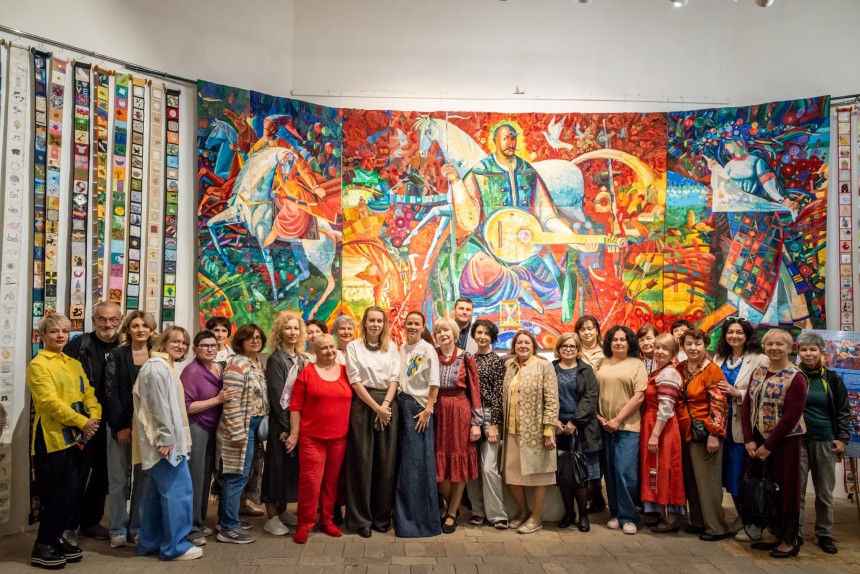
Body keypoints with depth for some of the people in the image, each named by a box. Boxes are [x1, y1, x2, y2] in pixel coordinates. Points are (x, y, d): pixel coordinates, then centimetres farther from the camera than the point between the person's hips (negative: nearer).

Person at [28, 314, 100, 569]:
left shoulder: (74, 364, 16)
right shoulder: (38, 365, -7)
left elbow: (88, 393, 10)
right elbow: (50, 401, -17)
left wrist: (94, 418, -8)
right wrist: (82, 421, -20)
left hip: (77, 437, 7)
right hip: (53, 438, -7)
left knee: (73, 492, 10)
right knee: (60, 493, -4)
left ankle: (56, 538, 25)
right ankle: (42, 546, 10)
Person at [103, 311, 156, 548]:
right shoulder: (116, 355, 0)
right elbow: (110, 392, -5)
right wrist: (120, 426, -12)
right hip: (121, 425, -2)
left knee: (143, 479, 7)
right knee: (119, 480, 5)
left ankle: (138, 527, 17)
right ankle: (118, 529, 15)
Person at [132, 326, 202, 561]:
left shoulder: (166, 367, 20)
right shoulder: (157, 367, -13)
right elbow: (159, 406, -20)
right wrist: (167, 439, -22)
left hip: (168, 441, 11)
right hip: (164, 442, -11)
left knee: (158, 492, 15)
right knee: (178, 490, -7)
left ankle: (150, 542, 23)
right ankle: (175, 546, 0)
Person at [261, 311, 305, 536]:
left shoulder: (300, 359, 11)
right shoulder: (275, 359, -9)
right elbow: (276, 395, -14)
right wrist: (285, 426, -15)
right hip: (280, 422, -6)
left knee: (292, 465, 11)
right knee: (277, 465, -1)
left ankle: (282, 511, 25)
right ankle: (272, 518, 8)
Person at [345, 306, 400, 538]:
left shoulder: (391, 347, 11)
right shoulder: (354, 347, 3)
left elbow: (394, 379, 6)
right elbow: (355, 381, -4)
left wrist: (385, 405, -9)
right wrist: (376, 407, -11)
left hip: (389, 405, 2)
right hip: (363, 404, -2)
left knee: (386, 462, 5)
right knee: (362, 461, 0)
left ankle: (382, 517, 16)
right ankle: (361, 519, 10)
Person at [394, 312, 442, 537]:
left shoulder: (428, 349, -4)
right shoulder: (400, 349, 12)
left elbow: (434, 383, -8)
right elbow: (397, 379, 14)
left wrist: (428, 409, -15)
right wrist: (396, 403, 5)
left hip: (419, 407, -5)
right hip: (402, 404, 5)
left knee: (419, 460, -2)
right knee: (404, 460, 8)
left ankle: (423, 518, 7)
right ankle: (405, 514, 20)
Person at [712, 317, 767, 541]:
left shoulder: (759, 360, -7)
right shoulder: (719, 359, 11)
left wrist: (738, 393, -22)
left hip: (745, 425, -6)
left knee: (746, 476, 1)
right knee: (730, 475, 14)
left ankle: (754, 525, 15)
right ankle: (741, 518, 29)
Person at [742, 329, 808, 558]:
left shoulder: (795, 377, -13)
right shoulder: (758, 373, 6)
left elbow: (791, 416, -17)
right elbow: (748, 407, 5)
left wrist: (768, 446, -14)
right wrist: (749, 440, -3)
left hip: (785, 440, -5)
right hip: (758, 440, 6)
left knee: (785, 487, 5)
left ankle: (789, 540, 20)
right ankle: (773, 533, 28)